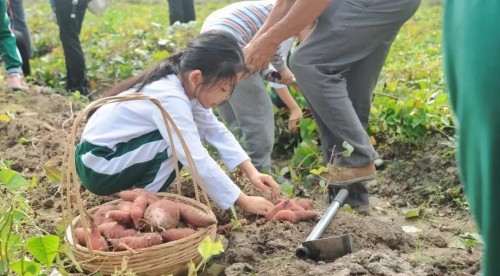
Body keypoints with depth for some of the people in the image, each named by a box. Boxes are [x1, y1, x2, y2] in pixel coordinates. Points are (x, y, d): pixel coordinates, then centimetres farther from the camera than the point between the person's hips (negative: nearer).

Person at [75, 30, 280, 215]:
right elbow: (199, 161, -31)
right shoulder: (169, 98, -30)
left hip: (119, 152, 9)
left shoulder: (185, 85, -5)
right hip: (97, 165, -9)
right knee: (180, 143, -22)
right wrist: (244, 202, -24)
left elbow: (216, 131, 1)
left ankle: (140, 187, 6)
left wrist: (251, 172, -8)